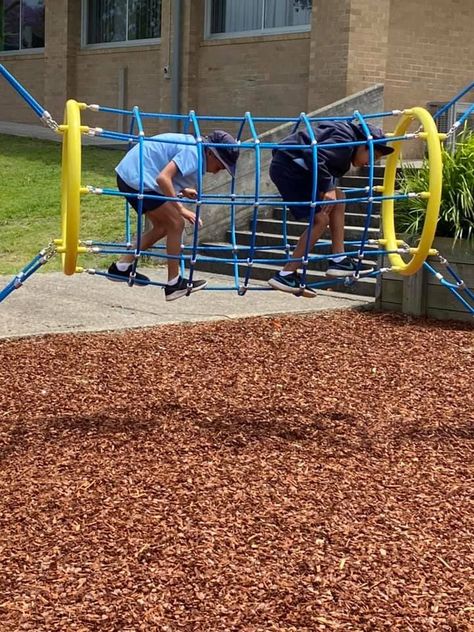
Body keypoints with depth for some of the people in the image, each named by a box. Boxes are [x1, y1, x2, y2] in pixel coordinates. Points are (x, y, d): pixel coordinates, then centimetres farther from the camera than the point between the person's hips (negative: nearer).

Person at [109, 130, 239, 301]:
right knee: (176, 224, -4)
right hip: (137, 179, -10)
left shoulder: (191, 144, 13)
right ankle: (174, 284, 2)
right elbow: (163, 178, -27)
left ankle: (121, 267, 19)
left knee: (162, 226, 17)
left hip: (127, 174, 10)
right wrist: (180, 208, -23)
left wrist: (180, 191, 15)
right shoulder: (193, 153, -17)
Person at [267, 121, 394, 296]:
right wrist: (327, 188, -20)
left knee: (338, 197, 10)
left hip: (294, 166, 11)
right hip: (287, 168, -11)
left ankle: (338, 260, 9)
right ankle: (286, 275, -8)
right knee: (321, 220, -10)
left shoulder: (343, 133, 18)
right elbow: (315, 157, -27)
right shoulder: (345, 142, -14)